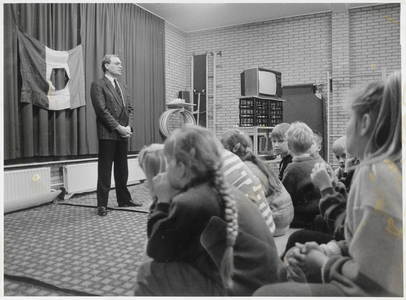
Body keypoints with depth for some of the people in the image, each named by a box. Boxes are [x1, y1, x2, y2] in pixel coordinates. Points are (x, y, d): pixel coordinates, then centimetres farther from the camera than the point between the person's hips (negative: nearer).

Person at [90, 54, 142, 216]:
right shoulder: (98, 85, -3)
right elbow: (102, 110, -12)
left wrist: (128, 126, -2)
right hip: (107, 133, -6)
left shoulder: (123, 87, 18)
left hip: (123, 134, 6)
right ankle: (102, 204, 6)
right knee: (105, 170, -1)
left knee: (122, 169, 12)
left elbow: (130, 108, 14)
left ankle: (124, 199, 22)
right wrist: (118, 127, -15)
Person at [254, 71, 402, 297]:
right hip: (376, 284, 9)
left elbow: (373, 280, -23)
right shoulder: (389, 167, 7)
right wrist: (329, 250, 2)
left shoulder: (376, 172, -21)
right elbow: (373, 246, 11)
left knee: (267, 293, -8)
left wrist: (324, 265, -7)